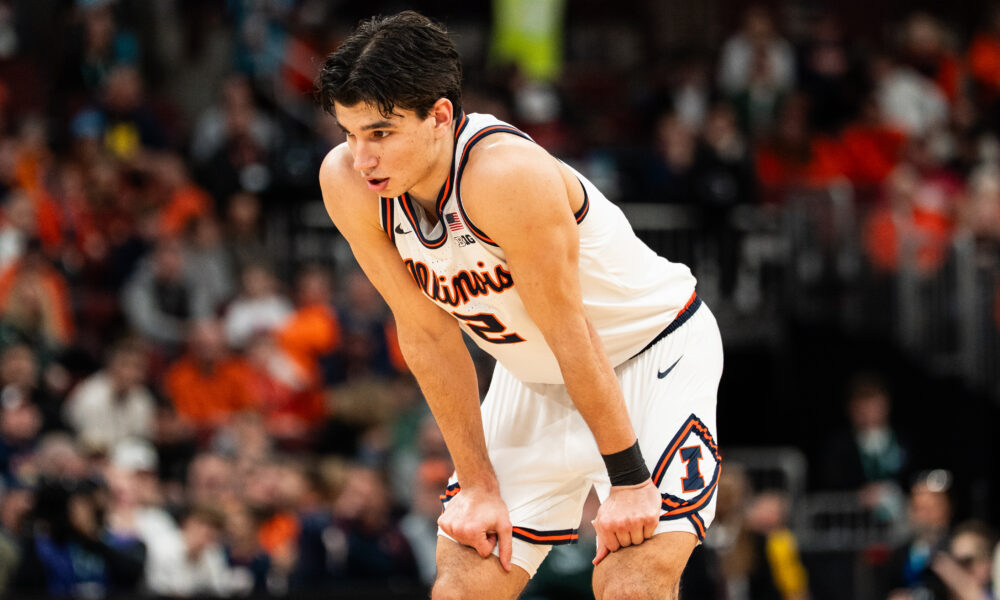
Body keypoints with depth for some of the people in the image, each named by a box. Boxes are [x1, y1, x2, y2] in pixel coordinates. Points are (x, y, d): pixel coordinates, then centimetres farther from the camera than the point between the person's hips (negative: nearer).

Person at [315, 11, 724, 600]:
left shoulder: (505, 174, -35)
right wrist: (478, 483, -8)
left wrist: (629, 480, -21)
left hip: (655, 349, -5)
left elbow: (571, 334, -28)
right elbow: (428, 334, -9)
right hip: (536, 377, 6)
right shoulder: (348, 184, -18)